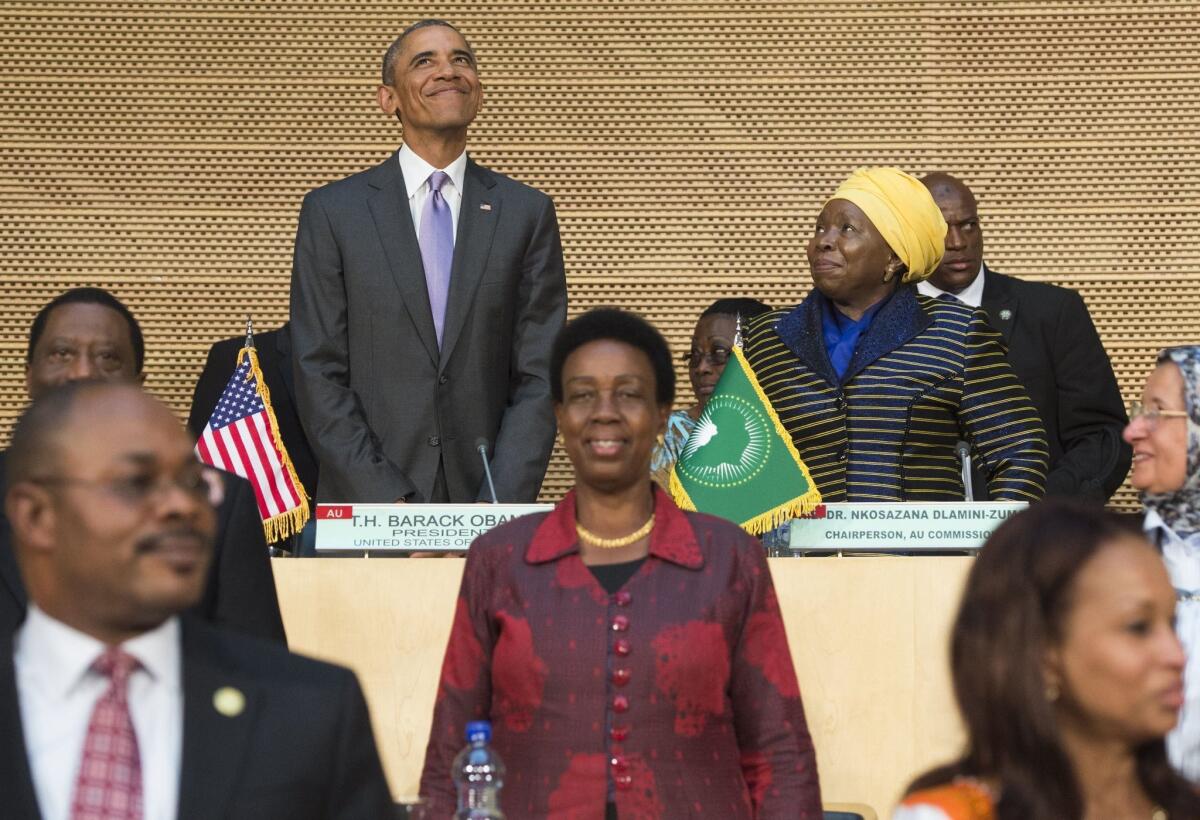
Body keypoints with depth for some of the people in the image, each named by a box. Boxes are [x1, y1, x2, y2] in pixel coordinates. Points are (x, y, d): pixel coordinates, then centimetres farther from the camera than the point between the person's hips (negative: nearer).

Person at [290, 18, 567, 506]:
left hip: (485, 504, 1)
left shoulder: (528, 213, 5)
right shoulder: (332, 212, 1)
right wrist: (390, 503, -13)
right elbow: (318, 376, -3)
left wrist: (503, 506, -11)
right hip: (365, 509, -1)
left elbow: (539, 375, 1)